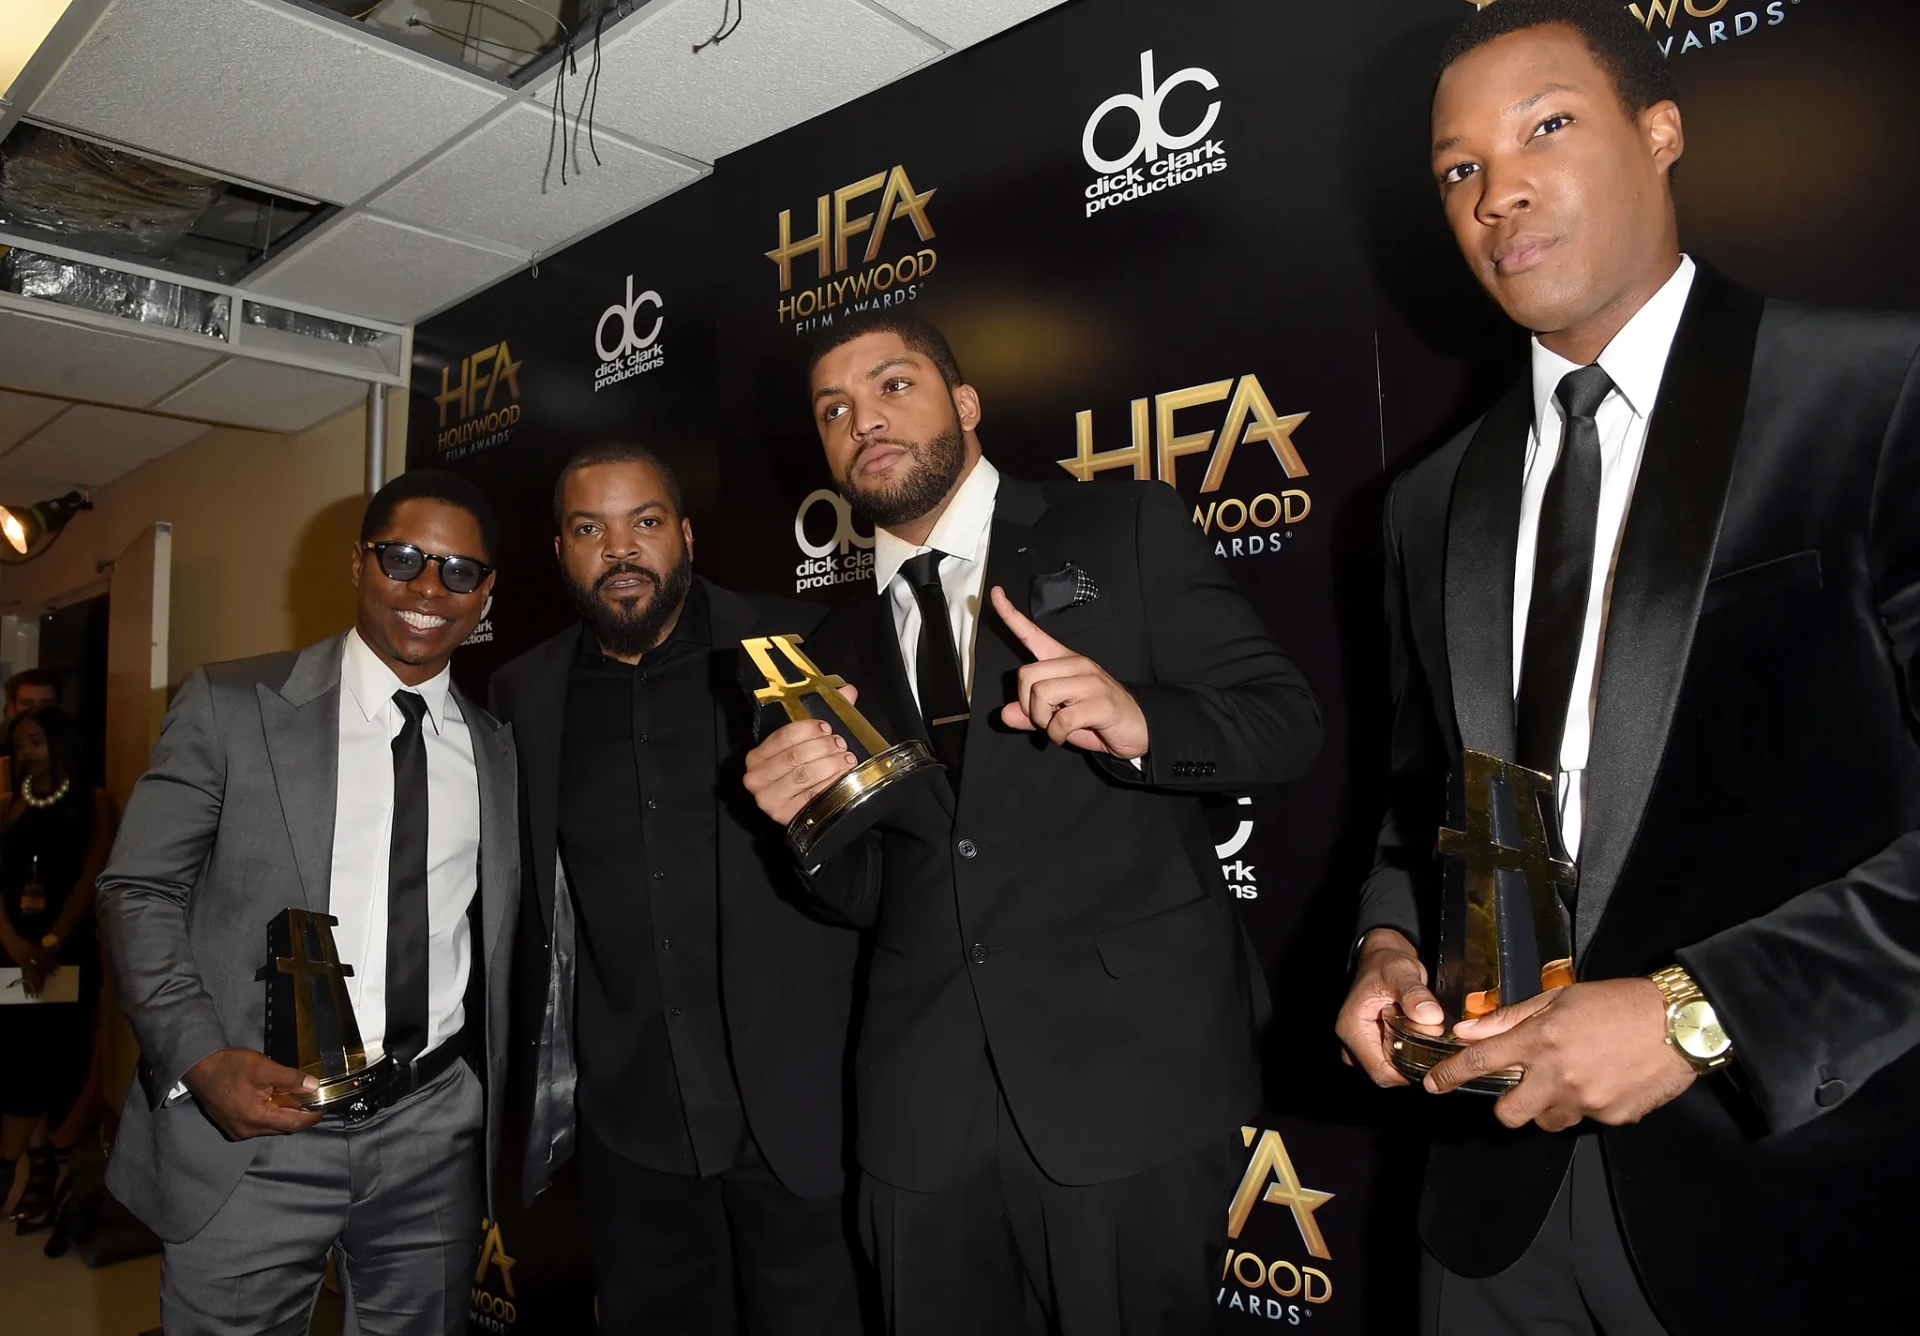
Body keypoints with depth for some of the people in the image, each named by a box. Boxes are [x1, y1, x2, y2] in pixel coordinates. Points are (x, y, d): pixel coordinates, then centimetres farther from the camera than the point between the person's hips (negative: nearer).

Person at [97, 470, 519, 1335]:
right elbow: (139, 891, -3)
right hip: (252, 1125, -2)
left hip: (435, 1138, 3)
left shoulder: (499, 749, 6)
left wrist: (498, 1140, 12)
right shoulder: (229, 706, -3)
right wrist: (201, 1060, -17)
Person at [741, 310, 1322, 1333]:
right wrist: (805, 821, -8)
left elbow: (1288, 722, -4)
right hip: (921, 1105, 4)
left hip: (1131, 1071, -3)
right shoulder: (843, 646, 13)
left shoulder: (1130, 533, 1)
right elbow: (868, 893, 13)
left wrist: (1139, 721, -23)